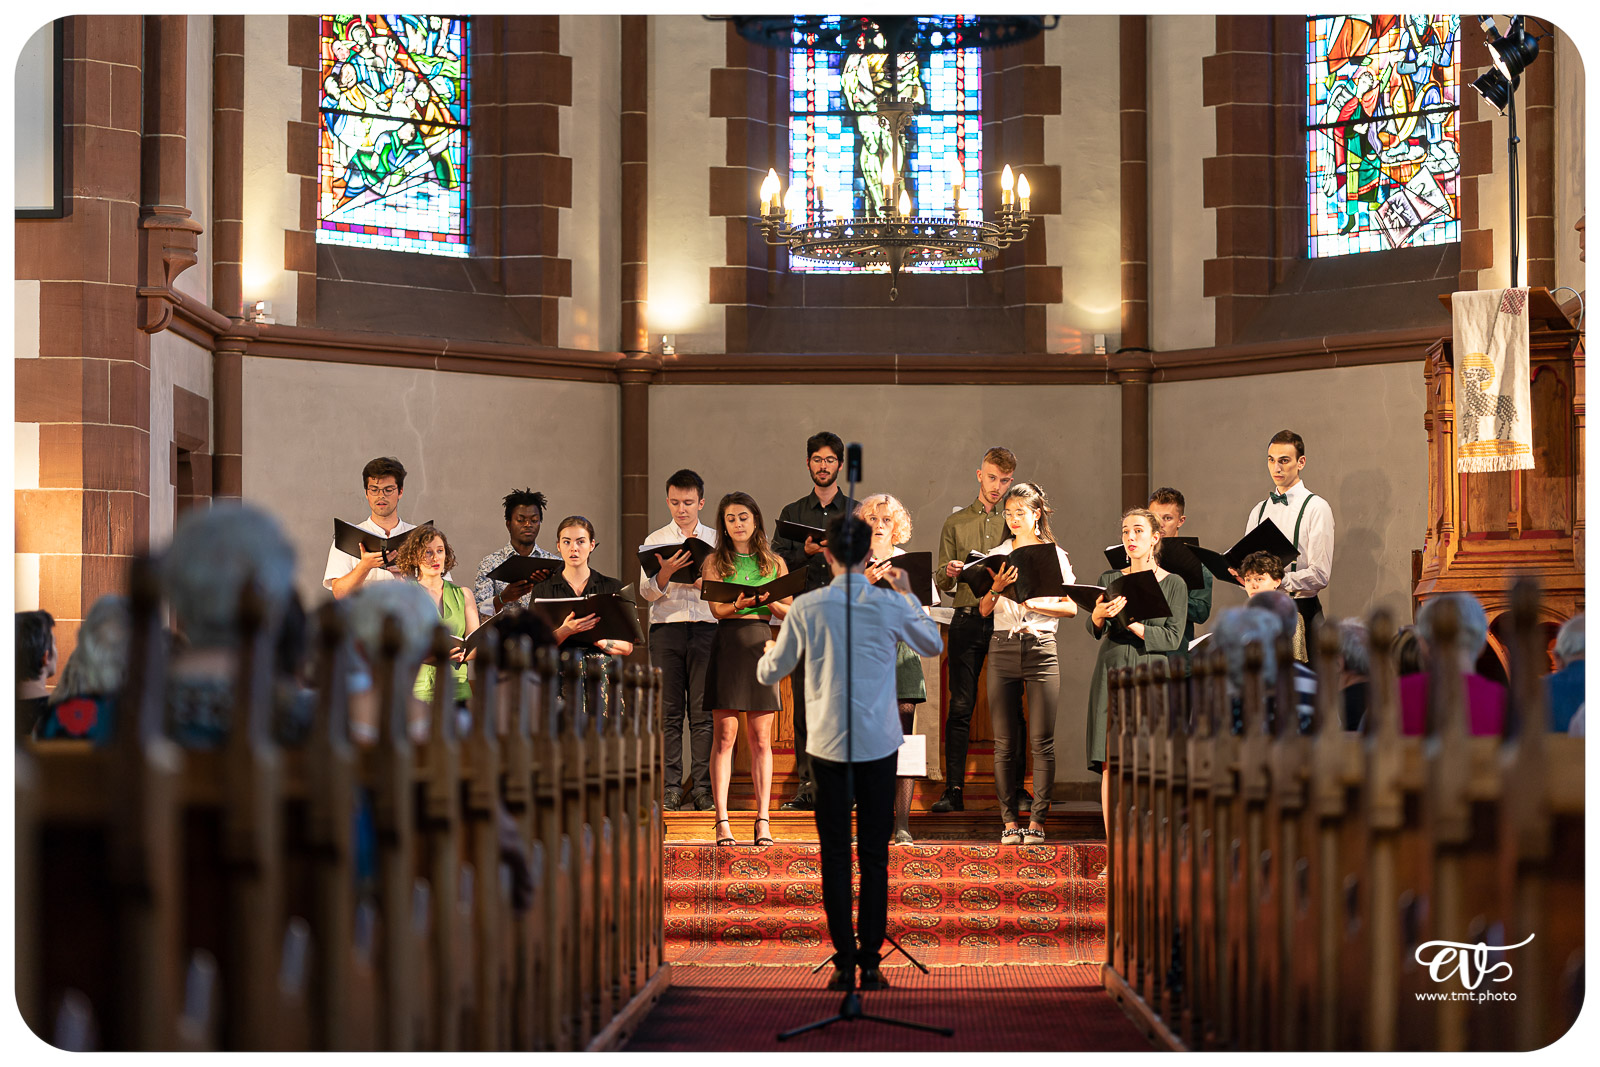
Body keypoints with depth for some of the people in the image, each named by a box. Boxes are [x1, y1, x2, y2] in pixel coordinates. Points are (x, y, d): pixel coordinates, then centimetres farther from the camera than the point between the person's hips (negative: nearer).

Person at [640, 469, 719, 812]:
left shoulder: (715, 540, 13)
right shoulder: (655, 540, 12)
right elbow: (647, 591, 4)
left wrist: (704, 581, -11)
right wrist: (666, 572, -15)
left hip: (705, 628, 0)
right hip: (665, 628, 0)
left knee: (703, 711, -4)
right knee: (669, 712, -2)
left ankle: (703, 788, -2)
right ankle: (671, 787, 0)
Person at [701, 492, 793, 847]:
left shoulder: (774, 563, 13)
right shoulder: (715, 562, 8)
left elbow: (789, 612, 9)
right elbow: (717, 608, -4)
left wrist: (768, 601, -12)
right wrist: (740, 603, -24)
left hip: (762, 644, 1)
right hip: (728, 643, -1)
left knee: (761, 738, 1)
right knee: (724, 735, -4)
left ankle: (763, 820, 3)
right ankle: (722, 821, -2)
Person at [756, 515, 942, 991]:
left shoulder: (806, 608, -6)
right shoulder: (889, 605, -5)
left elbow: (768, 673, 5)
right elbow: (933, 645, 15)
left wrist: (768, 652, 28)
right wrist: (908, 593, 25)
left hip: (828, 744, 0)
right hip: (879, 744, 0)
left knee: (835, 856, 6)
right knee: (874, 857, 6)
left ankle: (844, 962, 5)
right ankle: (870, 961, 7)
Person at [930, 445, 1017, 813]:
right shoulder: (956, 523, 14)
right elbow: (940, 581, 11)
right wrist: (949, 572, -11)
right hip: (967, 620, 0)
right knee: (960, 707, -3)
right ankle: (954, 790, -1)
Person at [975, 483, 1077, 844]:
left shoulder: (1055, 555, 6)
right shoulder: (998, 556, 12)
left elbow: (1071, 607, 1)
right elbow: (984, 609, 7)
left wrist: (1036, 604, -14)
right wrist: (997, 587, -11)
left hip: (1041, 648, -2)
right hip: (1003, 648, 2)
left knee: (1041, 741, -4)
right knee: (1004, 742, 0)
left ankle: (1037, 821, 0)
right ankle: (1009, 821, 5)